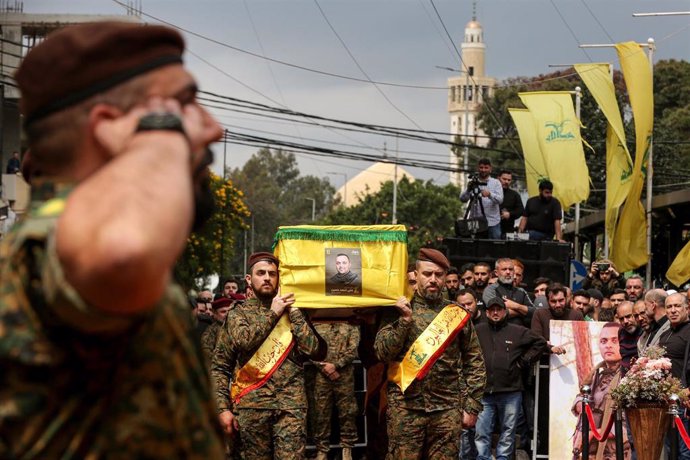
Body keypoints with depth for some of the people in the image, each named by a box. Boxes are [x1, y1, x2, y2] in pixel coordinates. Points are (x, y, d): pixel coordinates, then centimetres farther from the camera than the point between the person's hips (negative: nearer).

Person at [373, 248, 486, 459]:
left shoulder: (458, 314, 10)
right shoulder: (398, 311, 7)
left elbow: (475, 363, 10)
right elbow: (382, 352, -2)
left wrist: (471, 406, 4)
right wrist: (405, 320, -12)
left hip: (447, 410, 1)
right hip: (405, 407, -1)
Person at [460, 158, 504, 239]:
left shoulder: (496, 183, 7)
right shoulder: (472, 183, 10)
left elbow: (500, 199, -9)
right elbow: (463, 199, -2)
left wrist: (489, 194, -29)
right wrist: (468, 190, -23)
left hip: (492, 223, -1)